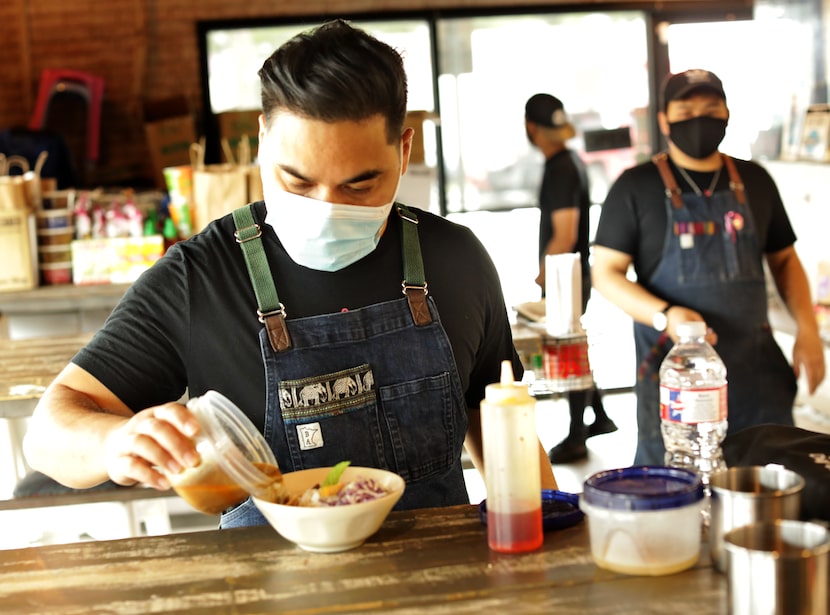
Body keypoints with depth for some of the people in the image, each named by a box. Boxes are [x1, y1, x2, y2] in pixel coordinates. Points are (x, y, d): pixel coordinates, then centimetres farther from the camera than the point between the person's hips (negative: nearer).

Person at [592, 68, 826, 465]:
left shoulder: (754, 180, 11)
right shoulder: (636, 187, -1)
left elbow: (784, 259, 18)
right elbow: (606, 273, -3)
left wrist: (807, 329, 4)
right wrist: (665, 316, -19)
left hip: (757, 371, 4)